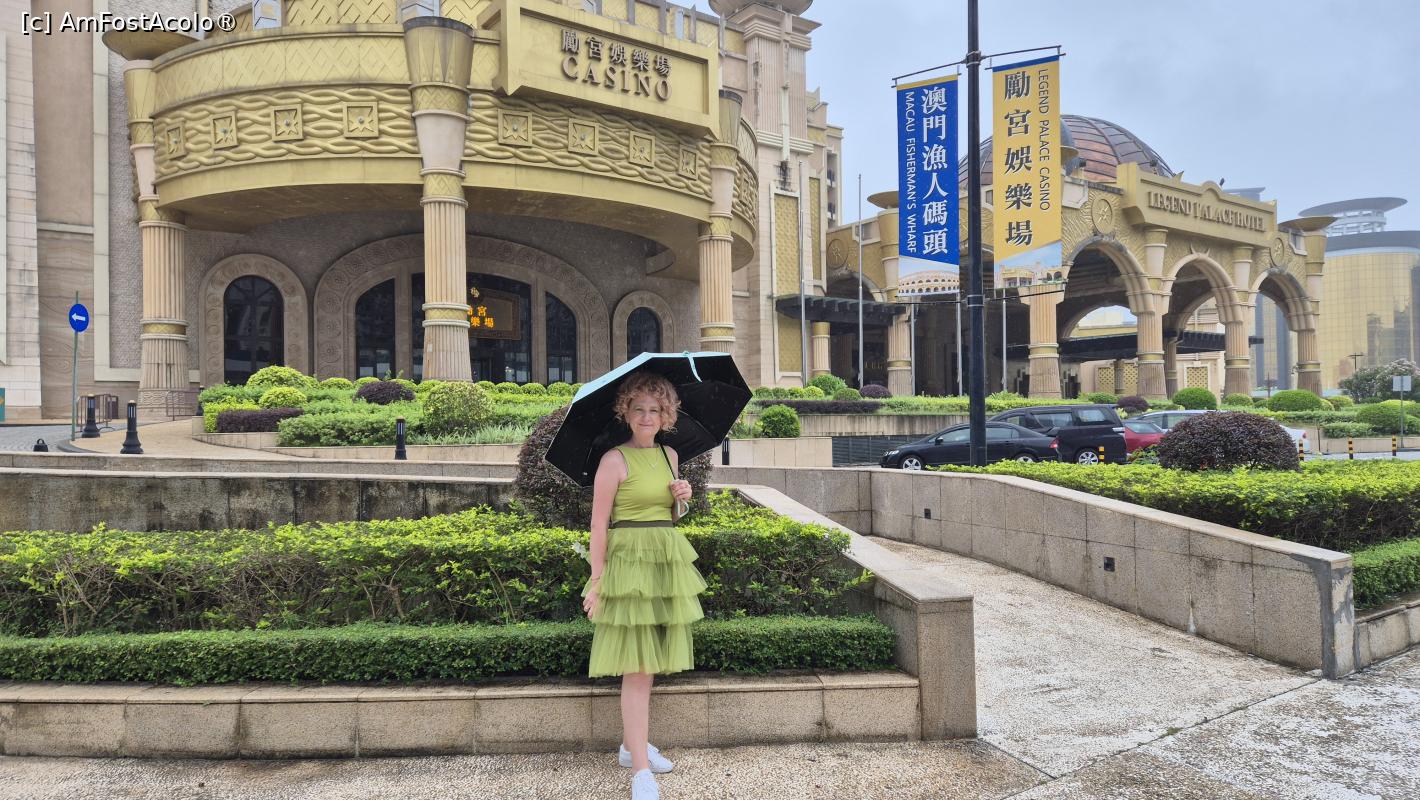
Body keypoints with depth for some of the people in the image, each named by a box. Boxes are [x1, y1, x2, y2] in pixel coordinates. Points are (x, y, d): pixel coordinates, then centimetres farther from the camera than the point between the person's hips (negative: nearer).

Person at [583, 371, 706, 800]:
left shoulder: (670, 455, 11)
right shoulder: (614, 460, -9)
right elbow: (599, 525, -10)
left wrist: (681, 498, 0)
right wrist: (597, 580, -13)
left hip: (667, 561, 7)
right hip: (629, 560, -6)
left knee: (647, 662, 13)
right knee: (637, 667, -6)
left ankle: (631, 744, 29)